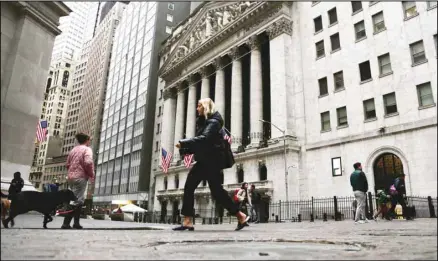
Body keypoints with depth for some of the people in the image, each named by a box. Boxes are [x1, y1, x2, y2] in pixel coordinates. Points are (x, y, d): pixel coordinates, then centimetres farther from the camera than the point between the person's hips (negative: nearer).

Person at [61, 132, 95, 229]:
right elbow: (88, 162, -20)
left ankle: (76, 222, 15)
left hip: (71, 177, 8)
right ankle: (66, 223, -13)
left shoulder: (73, 150, 18)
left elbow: (68, 164, 17)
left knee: (80, 199, 16)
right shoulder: (87, 149, -5)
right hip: (80, 177, -8)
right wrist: (91, 175, -9)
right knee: (76, 201, -8)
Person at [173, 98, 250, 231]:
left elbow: (204, 139, -25)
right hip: (204, 160, 9)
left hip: (212, 160, -9)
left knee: (216, 190, -7)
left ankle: (241, 216, 6)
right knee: (188, 187, 0)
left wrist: (183, 143, -23)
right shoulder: (203, 122, 18)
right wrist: (183, 150, 4)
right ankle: (187, 221, 1)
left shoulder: (213, 121, -10)